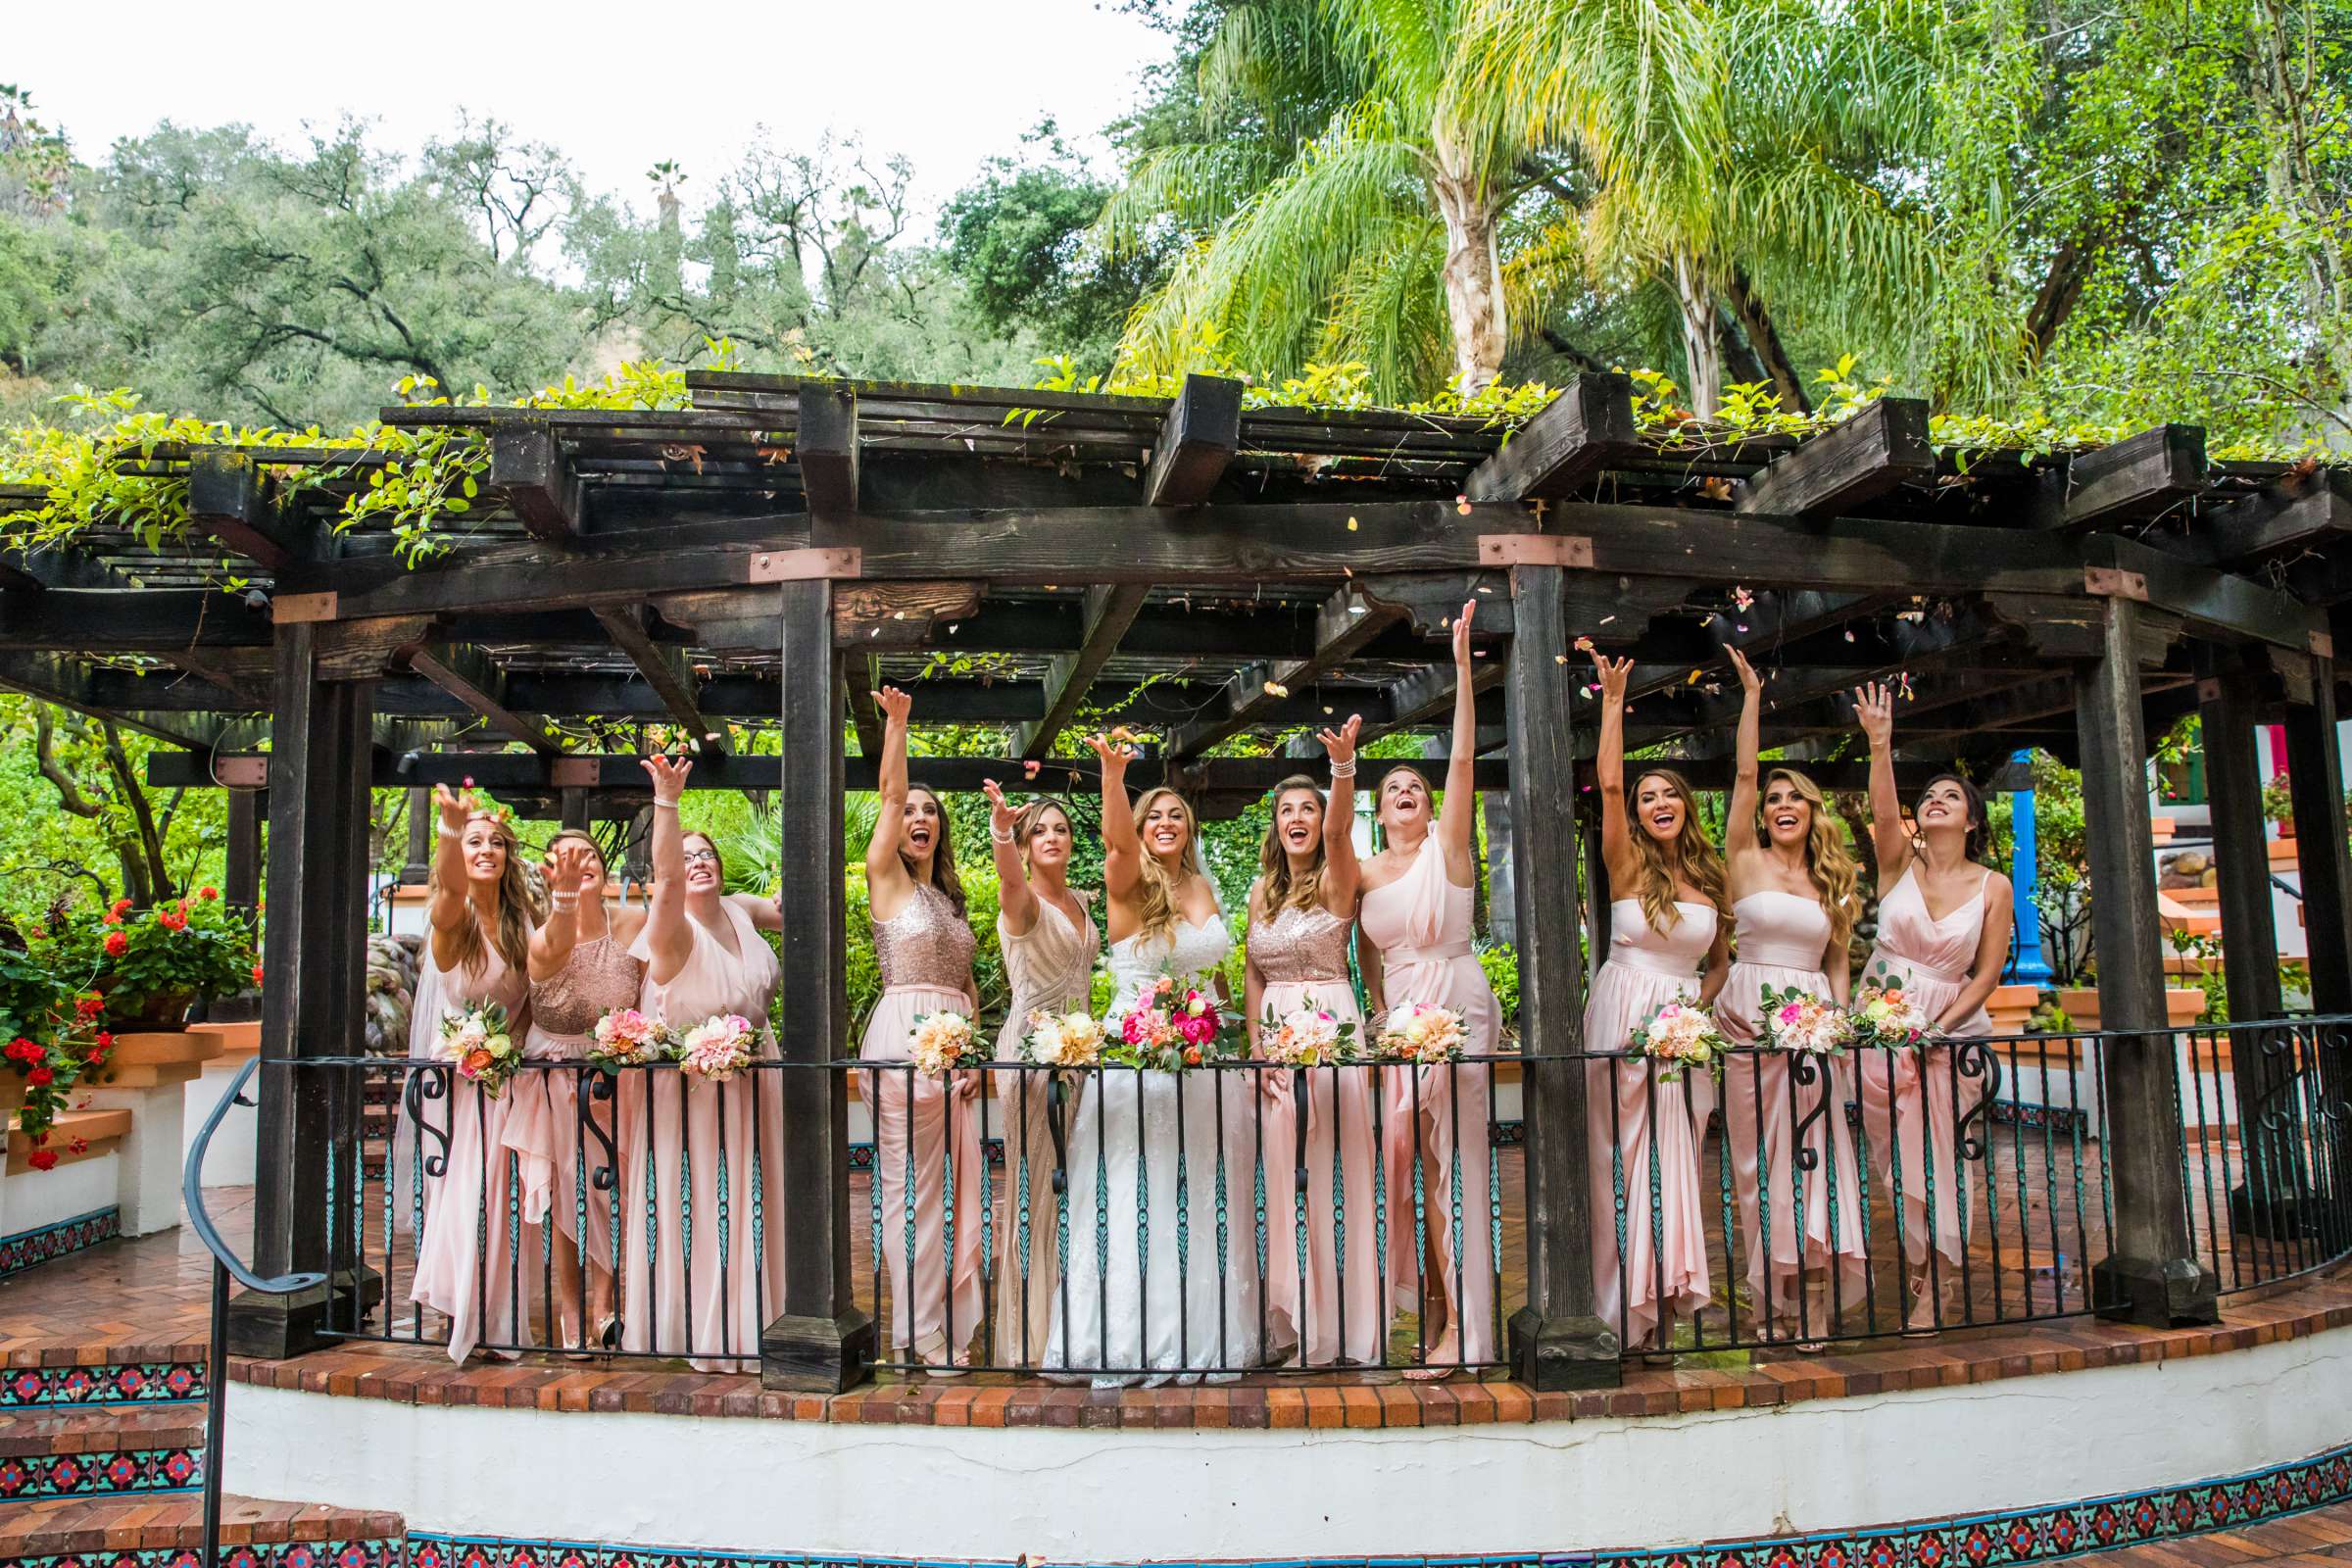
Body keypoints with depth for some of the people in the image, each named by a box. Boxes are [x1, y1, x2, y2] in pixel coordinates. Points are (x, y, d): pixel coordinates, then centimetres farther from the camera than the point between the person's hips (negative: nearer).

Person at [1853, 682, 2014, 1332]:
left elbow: (1987, 972, -1)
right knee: (1898, 1156, -6)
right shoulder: (1900, 863, 1)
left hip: (1950, 1027, 0)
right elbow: (1883, 812, -20)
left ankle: (1935, 1295, 9)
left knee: (1940, 1158, 1)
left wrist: (1941, 1025, -13)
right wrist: (1880, 746, -36)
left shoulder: (1993, 887, 1)